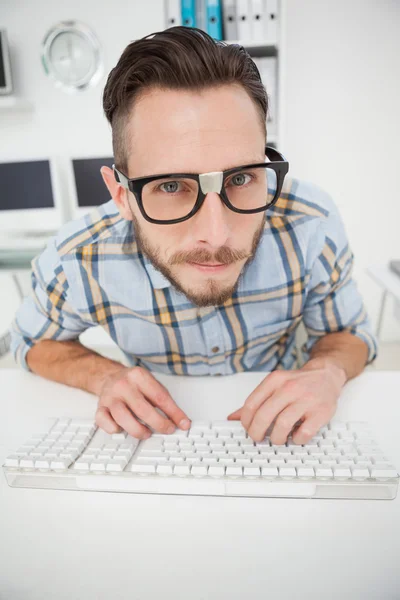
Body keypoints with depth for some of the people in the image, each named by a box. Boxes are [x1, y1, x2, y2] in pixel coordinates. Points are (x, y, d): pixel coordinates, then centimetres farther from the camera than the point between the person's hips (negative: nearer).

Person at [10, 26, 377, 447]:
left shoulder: (312, 224, -24)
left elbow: (350, 334, -6)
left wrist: (326, 372, -28)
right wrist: (104, 376, -22)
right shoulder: (74, 263, -24)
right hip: (166, 432, 0)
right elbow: (34, 341, -3)